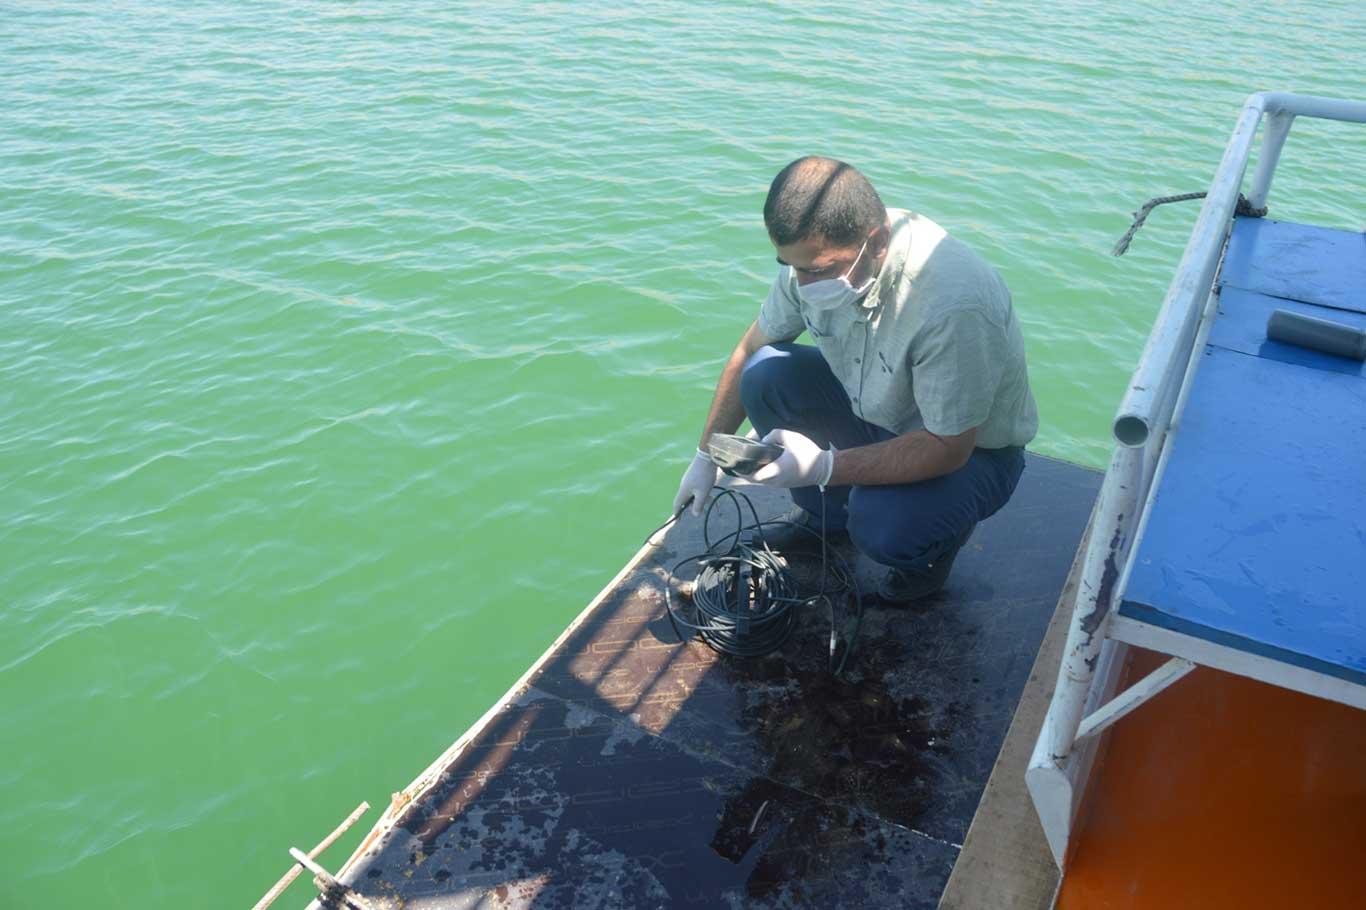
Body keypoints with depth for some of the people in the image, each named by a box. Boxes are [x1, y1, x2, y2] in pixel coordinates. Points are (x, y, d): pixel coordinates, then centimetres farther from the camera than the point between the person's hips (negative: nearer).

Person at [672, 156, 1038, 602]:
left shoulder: (953, 304, -38)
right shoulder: (818, 250, -17)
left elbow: (948, 448, -31)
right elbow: (750, 350, -3)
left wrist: (825, 467, -38)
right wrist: (706, 457, 1)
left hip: (972, 450, -6)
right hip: (876, 407, 6)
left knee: (882, 530, -34)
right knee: (765, 373, -17)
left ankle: (936, 537, 6)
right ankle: (826, 514, 7)